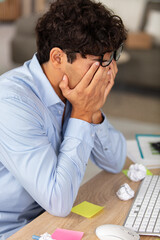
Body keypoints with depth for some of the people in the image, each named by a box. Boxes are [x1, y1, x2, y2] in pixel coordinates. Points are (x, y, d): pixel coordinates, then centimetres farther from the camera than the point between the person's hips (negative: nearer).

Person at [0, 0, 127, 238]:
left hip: (49, 216, 6)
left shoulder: (77, 86, -4)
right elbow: (58, 202, -27)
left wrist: (94, 112, -14)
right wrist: (81, 115, -23)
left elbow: (115, 163, 3)